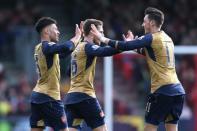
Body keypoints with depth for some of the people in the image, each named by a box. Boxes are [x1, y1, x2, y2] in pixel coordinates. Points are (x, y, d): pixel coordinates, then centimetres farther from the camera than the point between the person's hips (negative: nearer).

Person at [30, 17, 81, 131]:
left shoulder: (40, 48, 15)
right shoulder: (47, 46, -14)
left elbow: (62, 53, 24)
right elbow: (65, 48, -33)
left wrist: (78, 38, 17)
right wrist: (77, 36, -14)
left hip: (37, 95, 9)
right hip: (49, 98, -9)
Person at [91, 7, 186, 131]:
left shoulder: (151, 38, -8)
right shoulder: (167, 38, 16)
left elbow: (125, 46, -14)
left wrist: (102, 38, -5)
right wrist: (132, 42, 28)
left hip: (163, 90, -7)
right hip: (178, 90, 7)